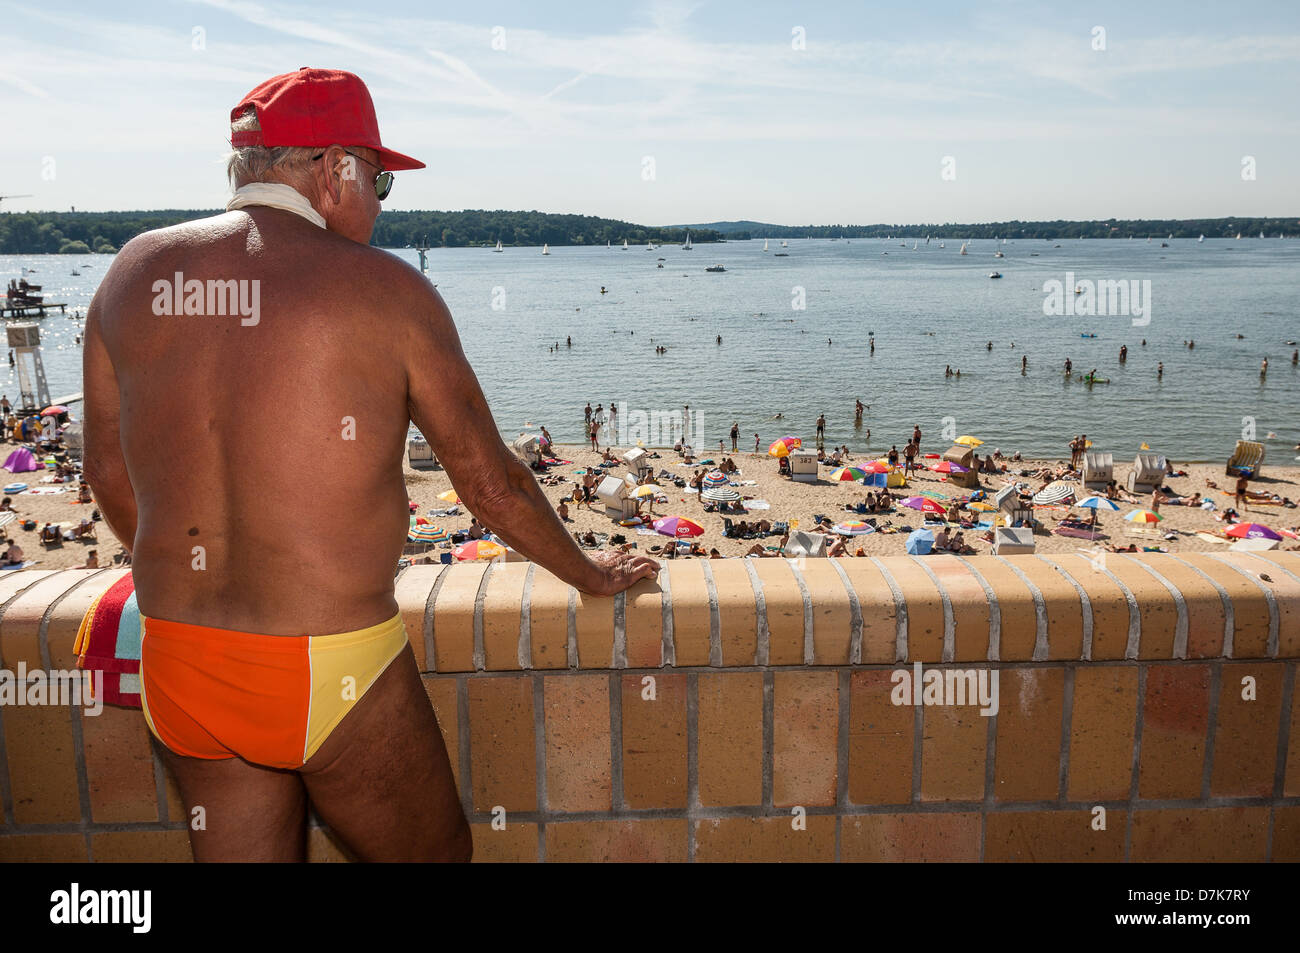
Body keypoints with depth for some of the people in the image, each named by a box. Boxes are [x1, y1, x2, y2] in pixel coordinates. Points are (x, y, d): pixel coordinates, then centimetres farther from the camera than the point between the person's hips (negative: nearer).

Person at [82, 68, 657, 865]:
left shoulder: (136, 273, 3)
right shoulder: (386, 290, -10)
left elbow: (110, 476, 11)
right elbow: (490, 481, -3)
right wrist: (591, 573, 13)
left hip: (177, 659, 5)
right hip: (335, 671, -5)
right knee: (436, 853, 20)